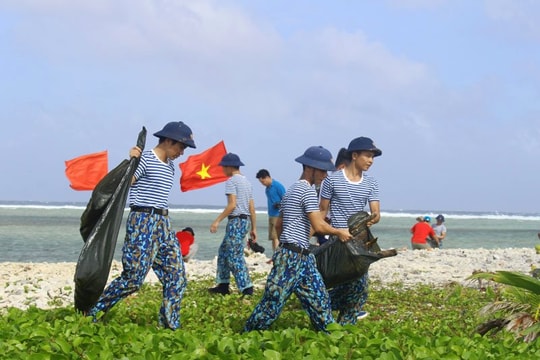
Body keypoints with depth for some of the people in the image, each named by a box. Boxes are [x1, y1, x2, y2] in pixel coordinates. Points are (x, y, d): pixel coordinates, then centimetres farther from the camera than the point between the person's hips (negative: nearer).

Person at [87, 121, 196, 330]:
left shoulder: (170, 165, 16)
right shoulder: (145, 159, -10)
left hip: (163, 223, 9)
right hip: (142, 221, -9)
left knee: (176, 275, 3)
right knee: (134, 277, -9)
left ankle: (170, 324, 10)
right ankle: (93, 310, 4)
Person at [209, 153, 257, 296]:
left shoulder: (231, 181, -9)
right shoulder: (246, 181, 17)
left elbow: (232, 204, -19)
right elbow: (252, 207, 14)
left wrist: (217, 220, -18)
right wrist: (254, 228, 16)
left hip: (236, 220, -9)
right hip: (245, 220, 9)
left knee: (235, 256, -8)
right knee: (224, 251, 17)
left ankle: (246, 288, -13)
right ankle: (223, 285, 20)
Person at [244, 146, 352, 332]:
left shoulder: (292, 190, 18)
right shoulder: (307, 190, -11)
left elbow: (279, 225, 21)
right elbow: (318, 226, -17)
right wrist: (339, 232, -2)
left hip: (302, 257, 10)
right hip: (292, 256, -10)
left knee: (318, 298, 8)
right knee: (274, 299, -6)